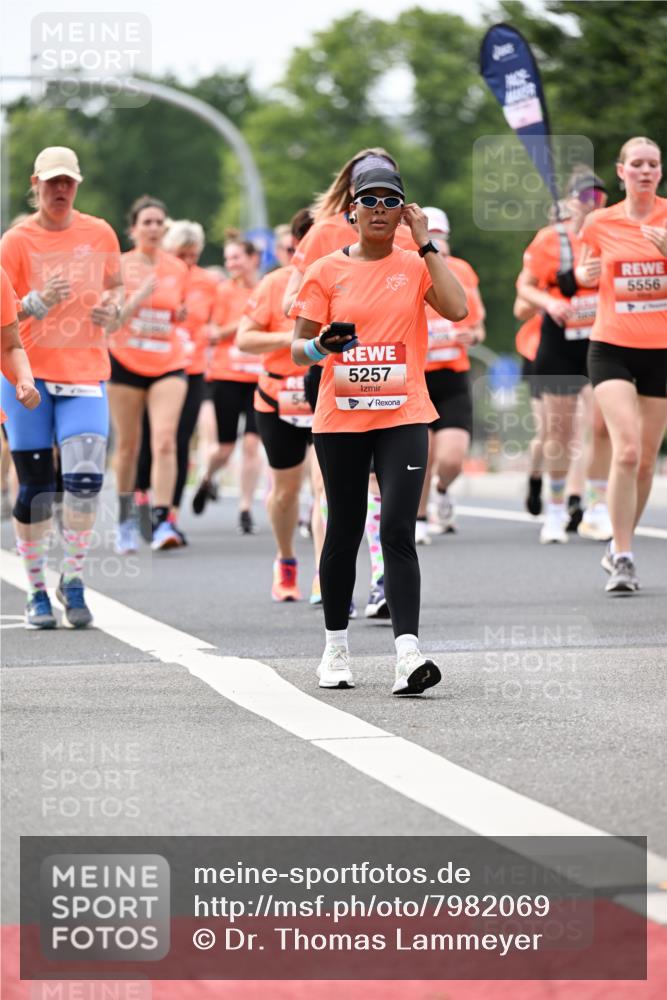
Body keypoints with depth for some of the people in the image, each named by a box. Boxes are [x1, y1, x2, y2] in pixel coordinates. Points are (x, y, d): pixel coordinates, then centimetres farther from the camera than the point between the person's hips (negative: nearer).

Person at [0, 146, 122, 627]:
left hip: (86, 373, 1)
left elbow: (116, 284, 21)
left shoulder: (100, 233, 6)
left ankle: (74, 580, 2)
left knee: (85, 477, -14)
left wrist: (113, 307, -1)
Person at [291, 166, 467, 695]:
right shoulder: (327, 271, 4)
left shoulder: (416, 265, 6)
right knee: (344, 532, 9)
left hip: (403, 417, -1)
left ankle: (408, 655, -20)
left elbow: (457, 308, -12)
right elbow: (298, 347, 5)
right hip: (340, 418, 1)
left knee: (398, 531, -14)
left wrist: (426, 242, -8)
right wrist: (317, 348, -19)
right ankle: (336, 649, 25)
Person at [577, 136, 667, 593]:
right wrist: (585, 272, -5)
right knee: (626, 450, -17)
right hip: (612, 347, -1)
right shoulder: (601, 223, 2)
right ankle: (623, 560, -13)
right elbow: (586, 270, 18)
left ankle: (621, 545, 27)